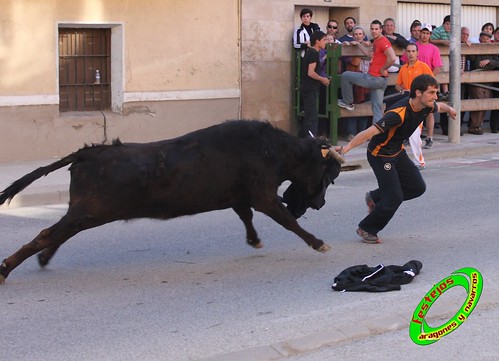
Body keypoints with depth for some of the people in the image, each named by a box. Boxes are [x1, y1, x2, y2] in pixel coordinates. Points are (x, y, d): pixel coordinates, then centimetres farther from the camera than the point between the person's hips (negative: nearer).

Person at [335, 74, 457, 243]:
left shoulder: (426, 107, -9)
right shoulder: (399, 113, -34)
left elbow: (438, 106, 20)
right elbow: (371, 131, -41)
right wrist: (347, 147, -48)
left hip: (398, 152, 8)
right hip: (380, 155, -8)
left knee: (418, 187, 5)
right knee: (395, 198, -10)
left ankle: (375, 198, 25)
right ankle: (366, 229, 13)